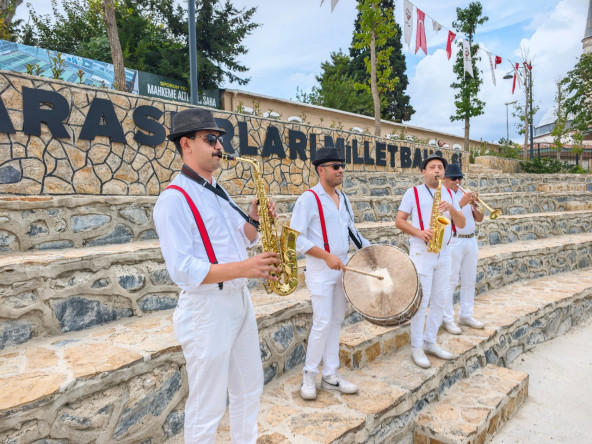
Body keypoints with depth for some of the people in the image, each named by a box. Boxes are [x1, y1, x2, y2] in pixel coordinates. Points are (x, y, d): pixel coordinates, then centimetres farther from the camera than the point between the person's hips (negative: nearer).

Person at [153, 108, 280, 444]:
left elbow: (242, 239, 16)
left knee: (249, 389, 22)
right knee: (208, 409, 8)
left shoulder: (218, 192, 12)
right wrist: (243, 268, -28)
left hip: (240, 300, 9)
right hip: (206, 307, -8)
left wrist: (254, 216, -3)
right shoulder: (174, 199, -16)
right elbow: (183, 270, -23)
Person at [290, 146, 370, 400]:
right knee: (322, 324, -6)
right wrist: (327, 256, -22)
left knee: (336, 323, 11)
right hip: (320, 270, -7)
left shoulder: (343, 199, 12)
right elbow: (296, 238, -17)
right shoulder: (309, 198, -11)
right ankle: (309, 375, 15)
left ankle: (331, 375, 24)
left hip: (342, 268, 7)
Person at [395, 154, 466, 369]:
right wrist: (419, 232, -19)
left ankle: (430, 343, 24)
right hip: (421, 252, -5)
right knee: (421, 300, -4)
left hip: (444, 253, 6)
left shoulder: (449, 195, 14)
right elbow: (399, 221, -4)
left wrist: (452, 208, -12)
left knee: (439, 300, 10)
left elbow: (462, 224, 7)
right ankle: (416, 347, 8)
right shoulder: (413, 193, 0)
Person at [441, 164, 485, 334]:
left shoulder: (466, 194, 16)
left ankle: (466, 315, 24)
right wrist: (461, 203, -23)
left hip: (471, 241, 7)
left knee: (469, 281, 12)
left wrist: (475, 205, -6)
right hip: (453, 242, -7)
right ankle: (447, 319, 3)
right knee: (450, 282, -5)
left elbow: (479, 219, 12)